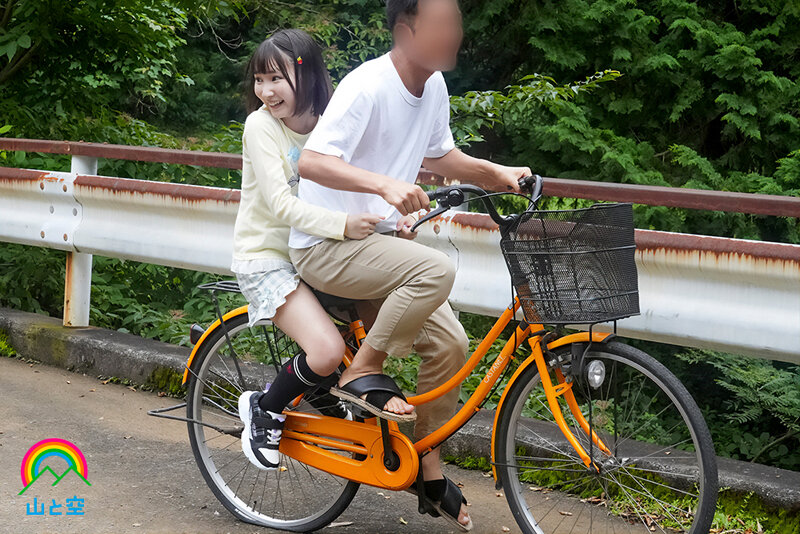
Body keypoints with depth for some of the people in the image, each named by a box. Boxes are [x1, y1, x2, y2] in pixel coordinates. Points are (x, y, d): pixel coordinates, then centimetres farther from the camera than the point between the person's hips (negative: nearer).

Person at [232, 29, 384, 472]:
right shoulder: (261, 124, -14)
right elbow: (281, 204, -23)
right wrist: (342, 225, -35)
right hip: (265, 257, -6)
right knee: (327, 351, -24)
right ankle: (263, 410, 2)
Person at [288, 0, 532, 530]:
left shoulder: (433, 85, 3)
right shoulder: (368, 85, -22)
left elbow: (442, 155, 21)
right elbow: (312, 160, -30)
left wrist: (497, 174, 5)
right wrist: (385, 184, -44)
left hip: (378, 240, 8)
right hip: (326, 246, -8)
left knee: (450, 343, -2)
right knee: (436, 269, -31)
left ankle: (429, 468, 14)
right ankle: (362, 372, -12)